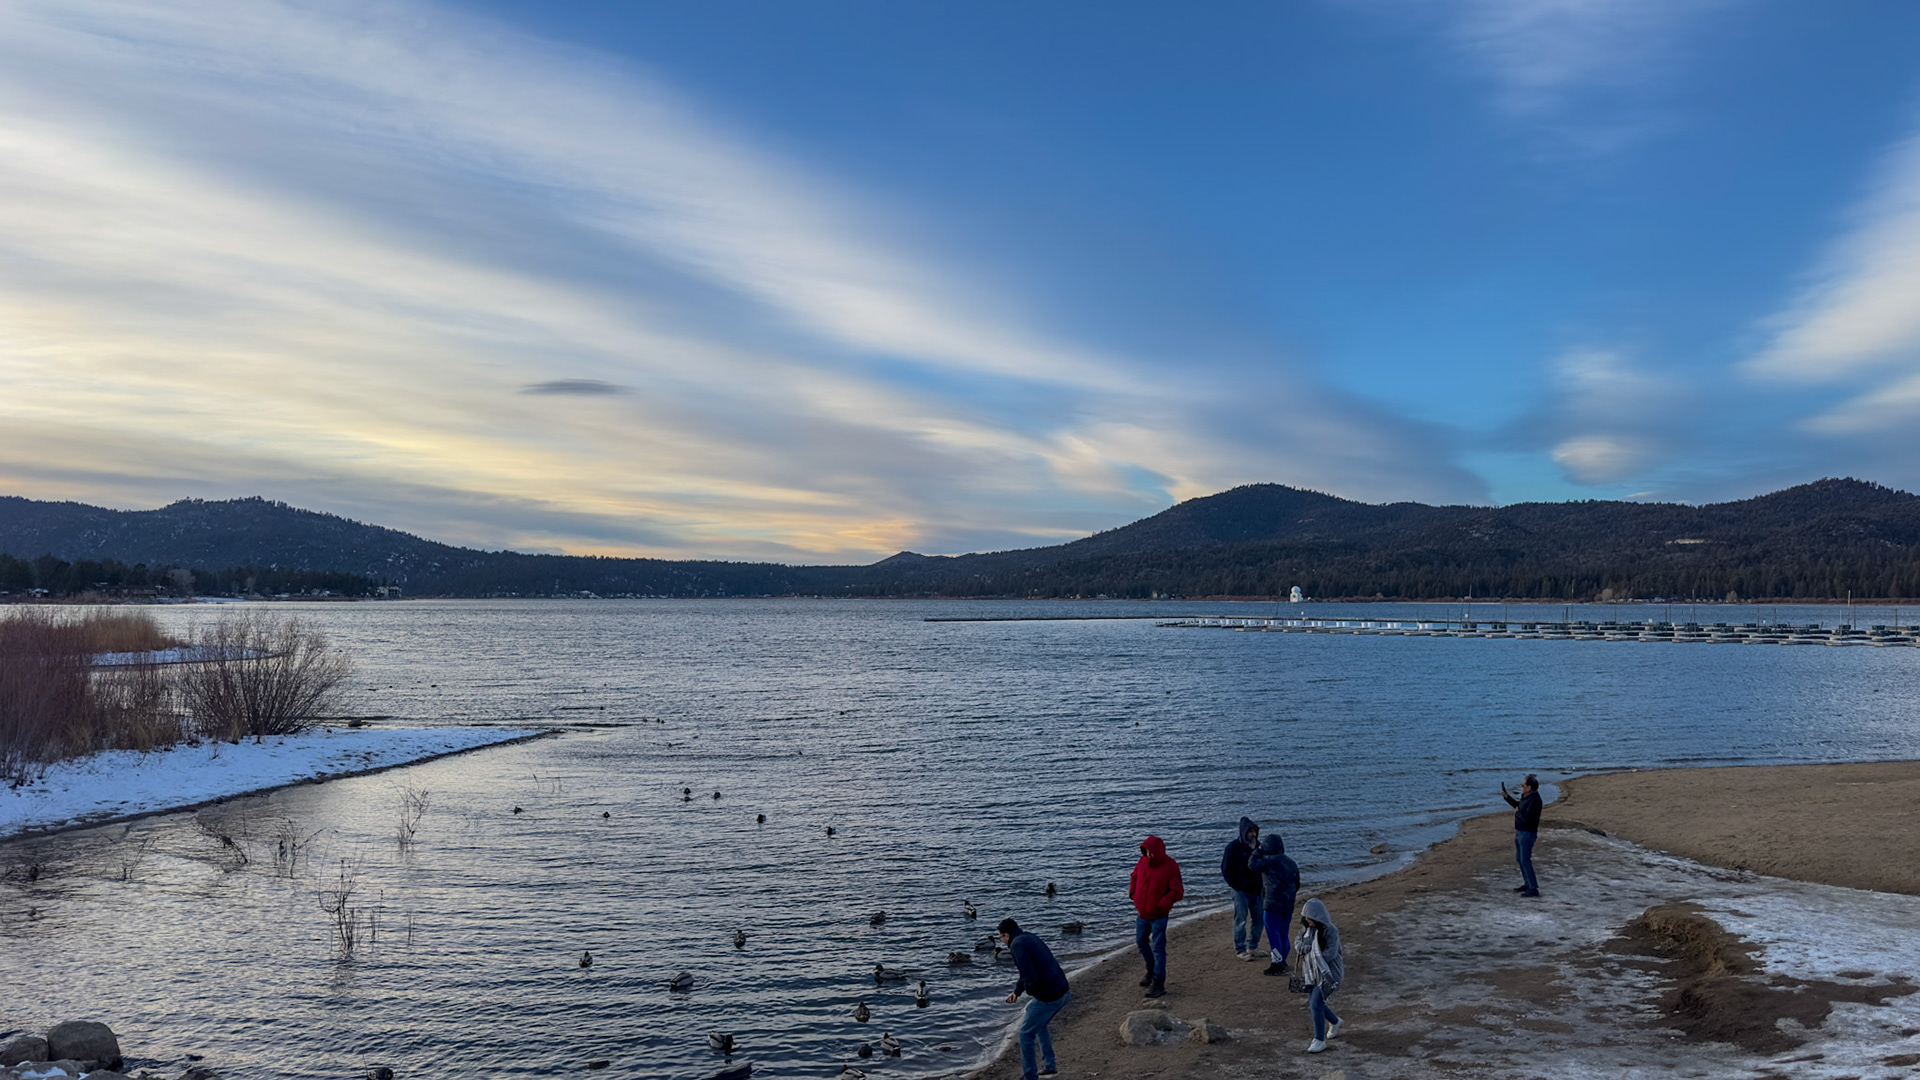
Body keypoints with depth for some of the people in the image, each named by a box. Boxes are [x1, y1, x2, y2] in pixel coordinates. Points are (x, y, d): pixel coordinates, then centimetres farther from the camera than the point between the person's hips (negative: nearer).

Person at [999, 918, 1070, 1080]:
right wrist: (1016, 992, 30)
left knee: (1026, 1034, 8)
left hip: (1047, 997, -9)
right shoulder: (1032, 938, 15)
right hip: (1063, 992, 9)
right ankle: (1049, 1065, 33)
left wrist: (1029, 991, -2)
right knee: (1040, 1025, 31)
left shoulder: (1017, 945, -14)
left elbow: (1030, 977, -22)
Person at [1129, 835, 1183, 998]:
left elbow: (1177, 891, -16)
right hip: (1142, 913, 6)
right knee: (1141, 942, 20)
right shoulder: (1143, 862, -2)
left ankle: (1158, 982, 5)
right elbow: (1134, 878, 16)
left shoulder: (1170, 867, -18)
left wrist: (1162, 904, -22)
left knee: (1158, 948, -3)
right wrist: (1133, 894, 3)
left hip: (1158, 915, -6)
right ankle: (1151, 970, 42)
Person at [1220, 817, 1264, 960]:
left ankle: (1253, 947, 26)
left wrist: (1261, 886, 6)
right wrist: (1236, 886, -11)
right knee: (1241, 920, -1)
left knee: (1258, 919, 11)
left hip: (1256, 889, 6)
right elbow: (1226, 869, -8)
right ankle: (1240, 949, 9)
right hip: (1241, 890, -6)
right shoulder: (1233, 846, -10)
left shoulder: (1258, 846, 6)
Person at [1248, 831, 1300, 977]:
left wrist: (1258, 850, 1)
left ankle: (1277, 965, -3)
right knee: (1283, 933, 17)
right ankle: (1282, 961, 27)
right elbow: (1297, 884, 18)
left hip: (1273, 905, -8)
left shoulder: (1270, 861, -15)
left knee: (1273, 933, -3)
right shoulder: (1290, 862, 11)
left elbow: (1252, 864, -11)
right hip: (1288, 905, 8)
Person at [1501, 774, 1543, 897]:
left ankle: (1533, 888, -7)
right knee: (1520, 859, 18)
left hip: (1527, 833, -10)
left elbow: (1526, 817, -28)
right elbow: (1517, 805, 28)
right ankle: (1527, 884, 29)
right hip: (1520, 832, 10)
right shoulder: (1526, 796, 8)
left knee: (1525, 860, -10)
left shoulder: (1534, 799, -23)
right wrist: (1506, 796, 19)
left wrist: (1517, 814, -10)